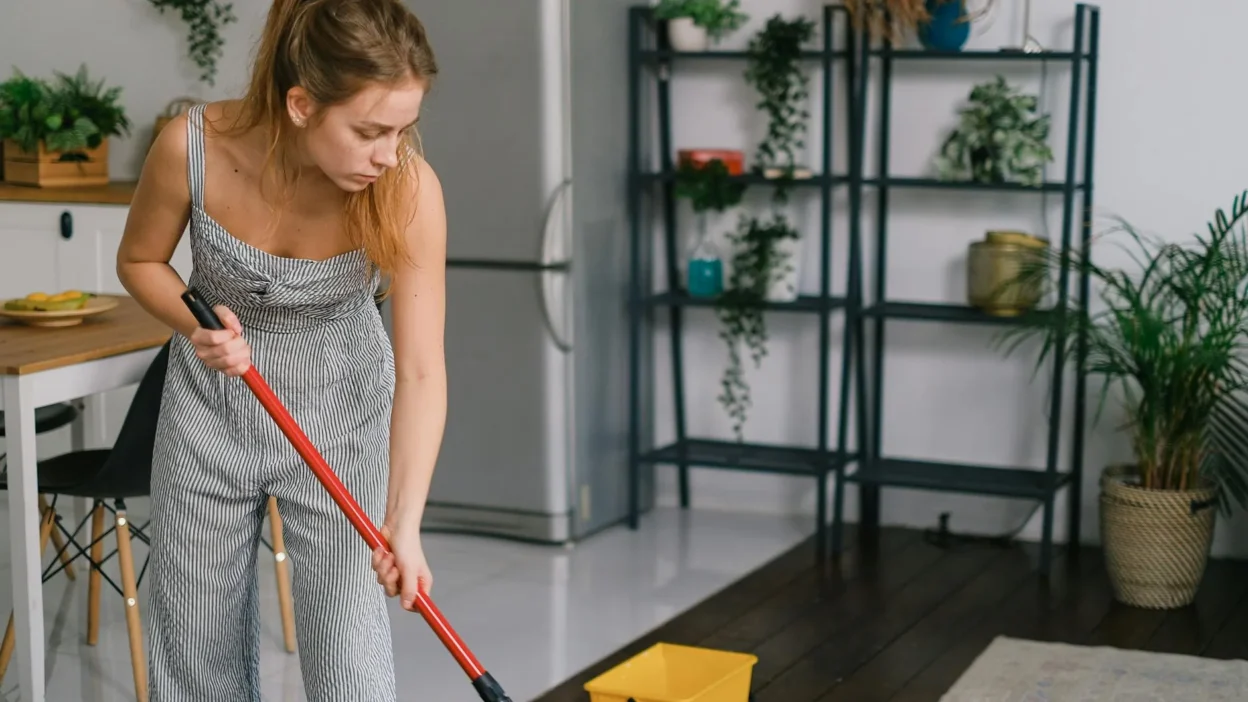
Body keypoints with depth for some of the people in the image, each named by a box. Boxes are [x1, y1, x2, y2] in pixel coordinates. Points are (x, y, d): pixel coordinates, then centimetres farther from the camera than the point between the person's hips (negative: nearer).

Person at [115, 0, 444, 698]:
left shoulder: (408, 189, -29)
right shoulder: (194, 147, -26)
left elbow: (422, 371, -29)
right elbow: (140, 260, -6)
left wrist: (404, 522, -39)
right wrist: (197, 328, -26)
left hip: (342, 409, -1)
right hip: (210, 407, 2)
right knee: (195, 641, 14)